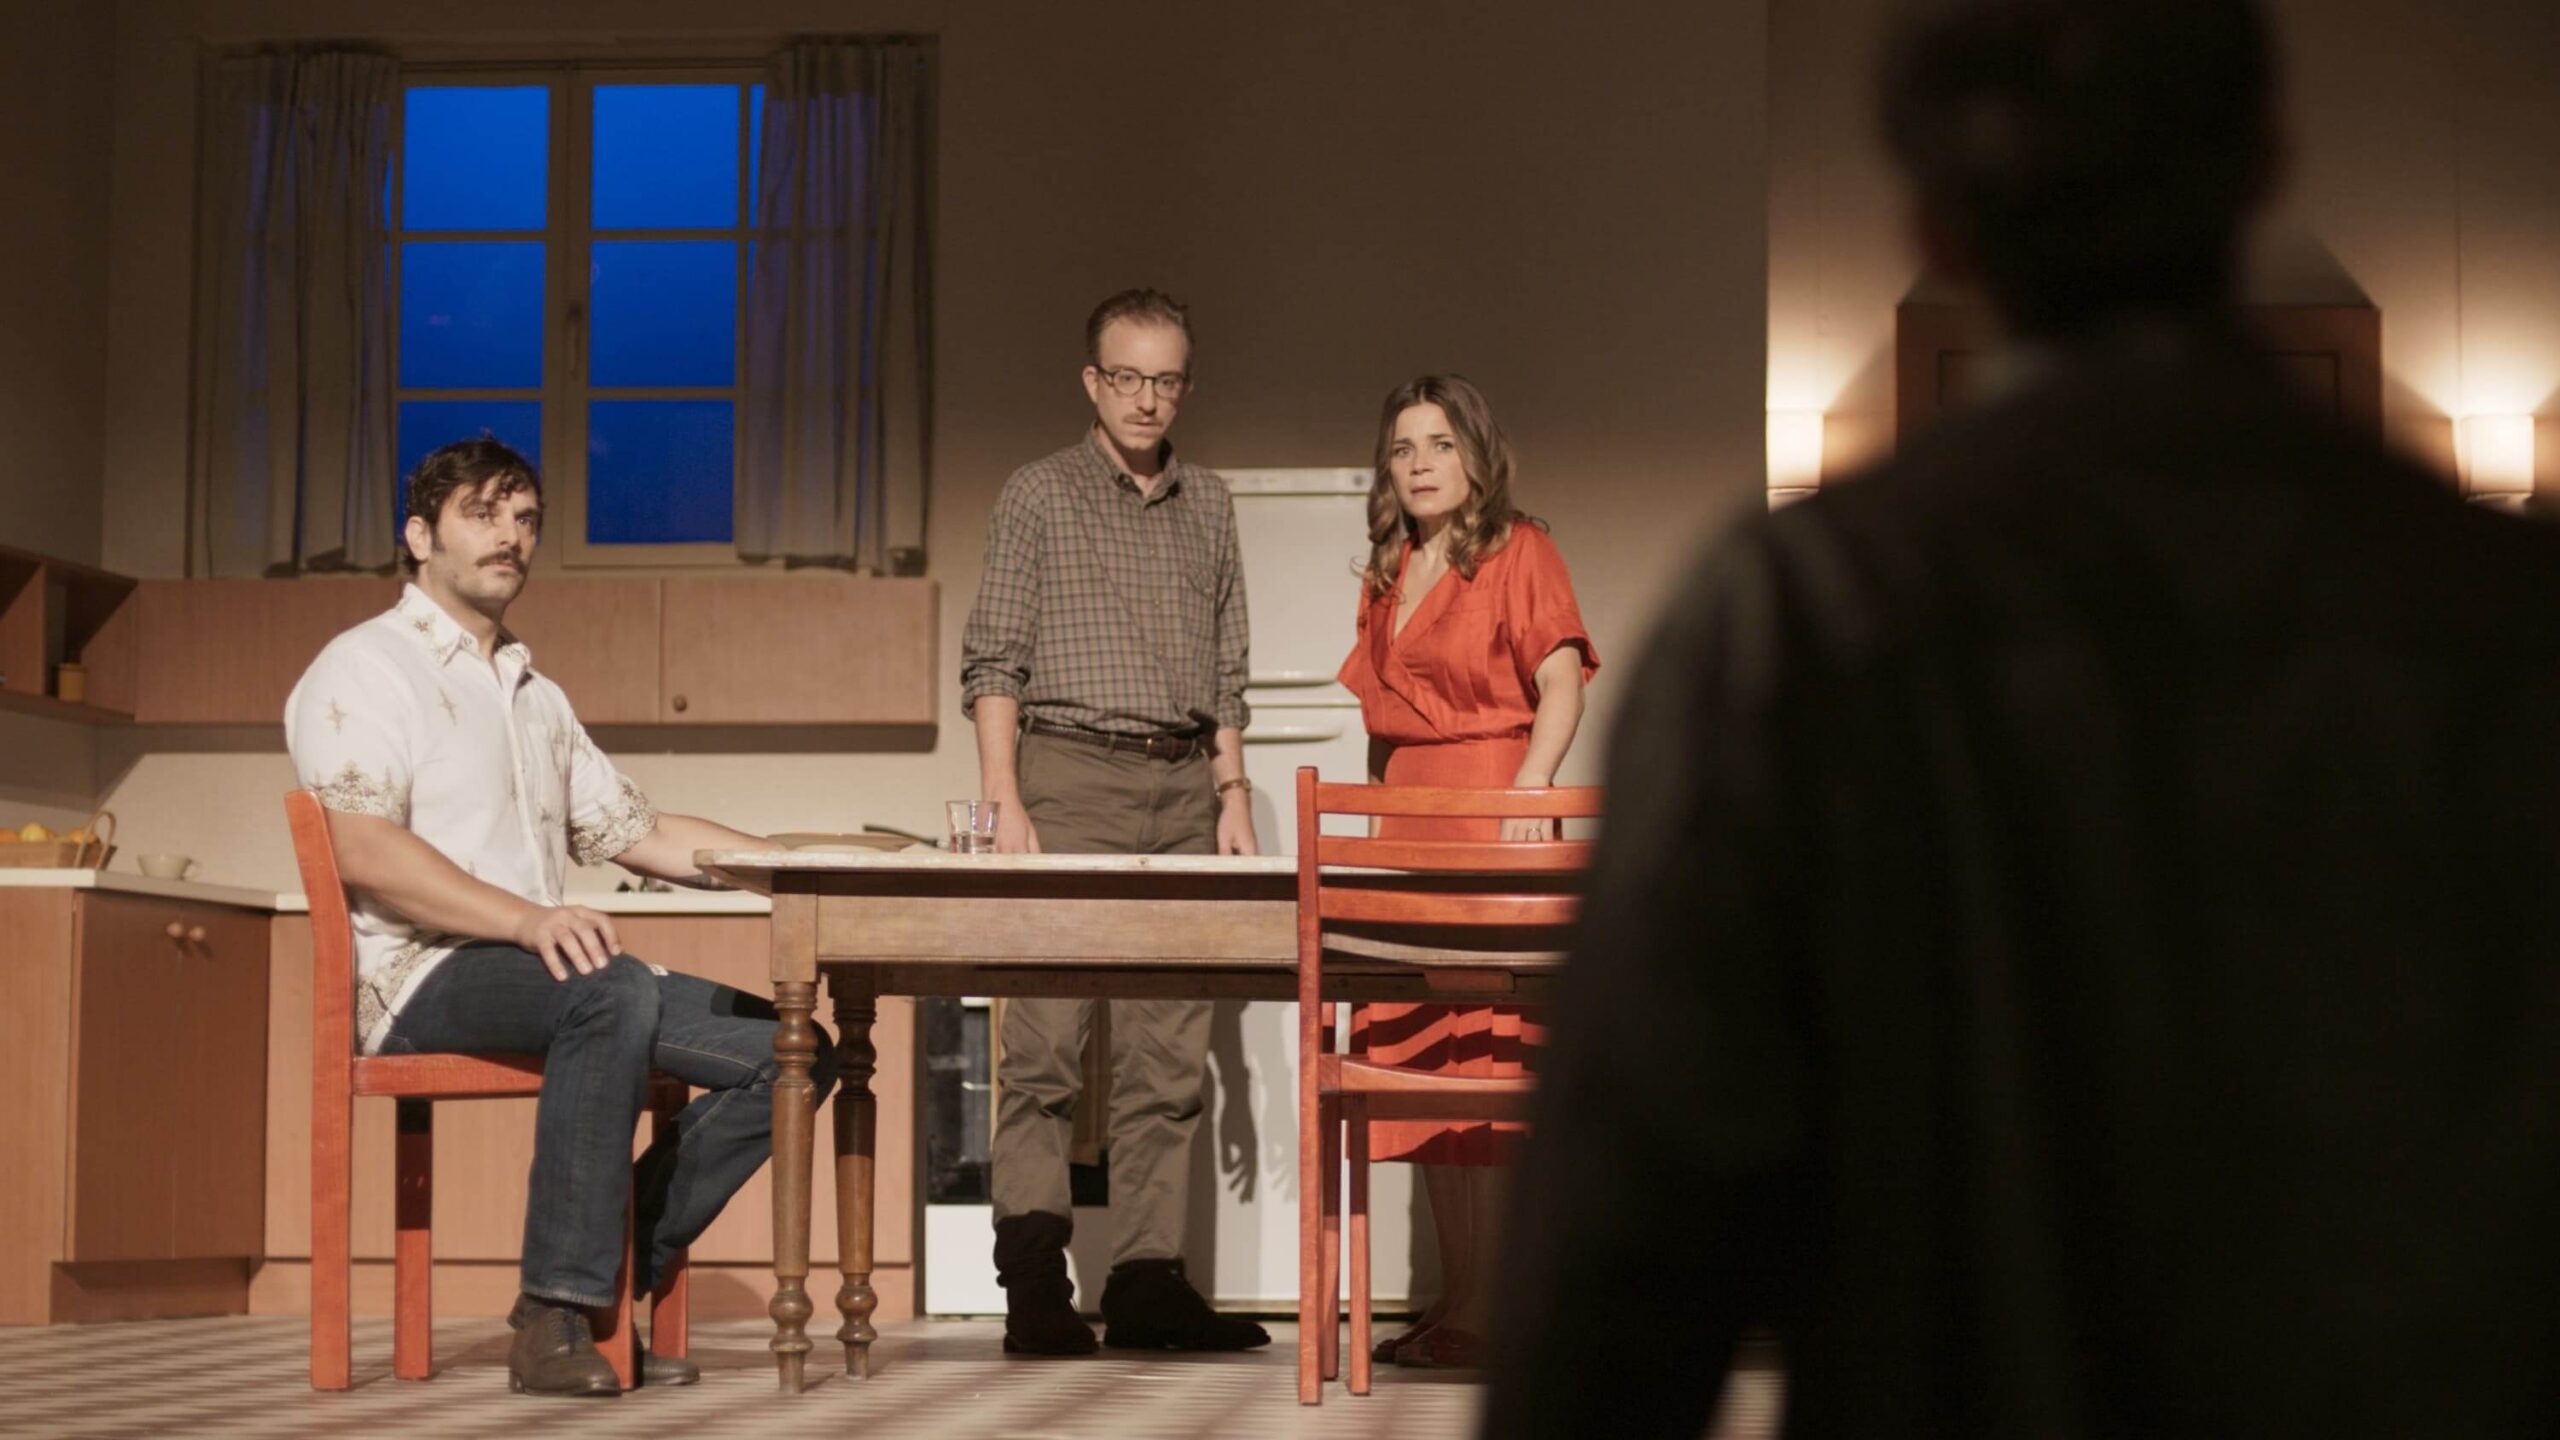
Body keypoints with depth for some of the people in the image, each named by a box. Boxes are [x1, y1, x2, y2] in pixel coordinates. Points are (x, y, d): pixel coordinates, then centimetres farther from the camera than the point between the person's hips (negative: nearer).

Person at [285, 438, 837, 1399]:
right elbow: (365, 854, -16)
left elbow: (636, 833, 25)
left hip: (545, 968, 8)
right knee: (615, 992, -38)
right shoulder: (366, 668, -1)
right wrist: (527, 920, -30)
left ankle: (605, 1286, -11)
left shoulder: (532, 695, 28)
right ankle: (556, 1315, -35)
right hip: (420, 980, -8)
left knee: (792, 1046, -9)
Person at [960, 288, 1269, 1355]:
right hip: (1070, 775, -4)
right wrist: (1003, 799, -10)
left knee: (1170, 1048, 2)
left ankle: (1147, 1277, 5)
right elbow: (993, 659, -1)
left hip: (1183, 790, 4)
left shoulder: (1207, 507, 16)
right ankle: (1033, 1282, -8)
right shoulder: (1039, 495, 4)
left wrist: (1232, 794, 9)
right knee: (1047, 1037, -9)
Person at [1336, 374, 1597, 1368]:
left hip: (1489, 809, -7)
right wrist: (1378, 808, 12)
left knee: (1485, 1057, -11)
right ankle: (1452, 1298, 9)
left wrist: (1530, 785, -24)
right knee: (1417, 1060, 4)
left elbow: (1562, 680, -10)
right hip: (1402, 819, 7)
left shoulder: (1516, 551, 0)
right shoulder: (1386, 577, 20)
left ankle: (1488, 1306, -10)